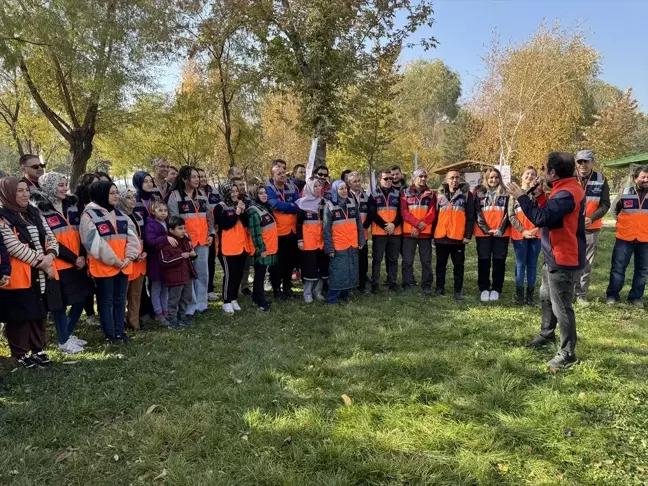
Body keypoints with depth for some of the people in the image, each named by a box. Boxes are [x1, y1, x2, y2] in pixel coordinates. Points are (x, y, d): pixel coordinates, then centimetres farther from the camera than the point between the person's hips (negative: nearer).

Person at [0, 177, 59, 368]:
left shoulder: (35, 213, 12)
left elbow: (50, 236, 8)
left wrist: (50, 256, -12)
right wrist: (40, 262, -17)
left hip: (42, 273, 7)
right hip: (19, 276, -7)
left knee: (39, 314, 15)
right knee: (20, 317, 4)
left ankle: (38, 349, 28)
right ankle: (21, 354, 17)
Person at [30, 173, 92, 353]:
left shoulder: (72, 205, 12)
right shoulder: (40, 209, -7)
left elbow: (80, 233, 10)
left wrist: (82, 256, -4)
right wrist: (73, 258, -12)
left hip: (78, 262, 6)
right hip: (58, 264, -6)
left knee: (80, 299, 11)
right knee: (60, 303, 3)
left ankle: (67, 334, 28)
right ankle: (63, 342, 16)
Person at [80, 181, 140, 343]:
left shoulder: (120, 214, 13)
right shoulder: (89, 215, -8)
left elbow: (132, 236, 7)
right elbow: (94, 242, -15)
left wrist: (128, 257, -8)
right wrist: (114, 260, -15)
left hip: (124, 265, 7)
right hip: (103, 266, -6)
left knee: (120, 299, 13)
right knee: (106, 301, 4)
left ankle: (120, 331, 22)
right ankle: (110, 334, 12)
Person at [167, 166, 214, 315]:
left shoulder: (202, 194, 13)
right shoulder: (175, 195, -6)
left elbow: (209, 216, 16)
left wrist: (211, 233, 8)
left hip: (203, 240, 6)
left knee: (203, 272, 10)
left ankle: (201, 303, 21)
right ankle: (190, 306, 7)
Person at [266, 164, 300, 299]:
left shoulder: (292, 188, 9)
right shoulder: (269, 189, -8)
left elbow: (299, 206, -1)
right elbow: (275, 204, -24)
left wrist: (283, 207, -18)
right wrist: (292, 206, -13)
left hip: (292, 231, 6)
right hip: (277, 232, -6)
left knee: (291, 260, 15)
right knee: (277, 262, 4)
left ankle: (287, 286, 30)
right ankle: (276, 289, 16)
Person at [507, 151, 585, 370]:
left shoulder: (566, 194, -24)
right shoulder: (567, 189, 10)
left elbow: (541, 218, -31)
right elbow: (549, 211, 15)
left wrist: (521, 197, -21)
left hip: (563, 261, -11)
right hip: (555, 258, 11)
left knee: (561, 307, -2)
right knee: (546, 297, 25)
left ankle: (567, 354, 9)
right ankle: (547, 334, 43)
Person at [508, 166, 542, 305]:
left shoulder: (539, 193, 7)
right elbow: (511, 216, 0)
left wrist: (537, 229, -14)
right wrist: (523, 231, -10)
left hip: (536, 234, 1)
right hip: (519, 234, -1)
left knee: (532, 265, 6)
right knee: (520, 264, 2)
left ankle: (530, 294, 12)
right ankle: (519, 294, 7)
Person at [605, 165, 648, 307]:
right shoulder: (625, 192, -1)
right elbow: (614, 208, 14)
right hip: (625, 238, -1)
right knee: (618, 268, 3)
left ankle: (636, 296, 21)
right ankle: (612, 295, 13)